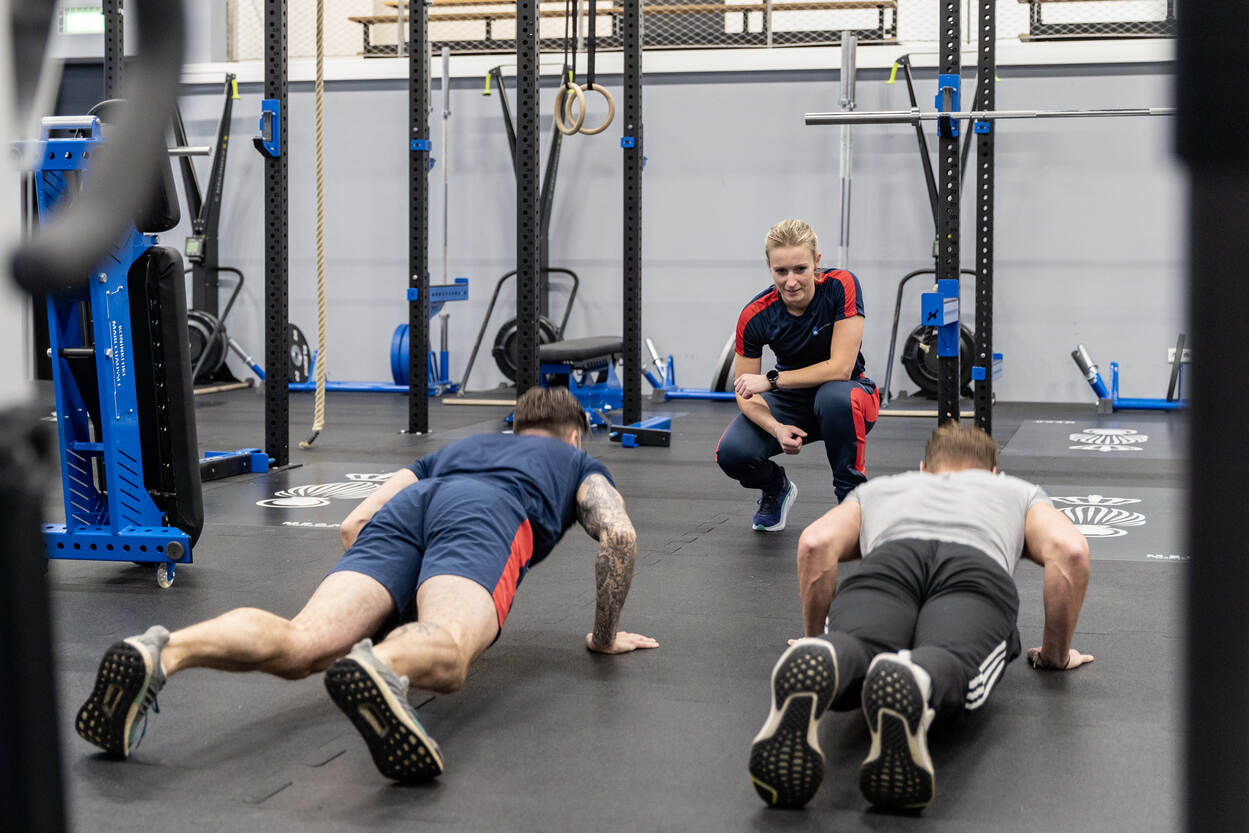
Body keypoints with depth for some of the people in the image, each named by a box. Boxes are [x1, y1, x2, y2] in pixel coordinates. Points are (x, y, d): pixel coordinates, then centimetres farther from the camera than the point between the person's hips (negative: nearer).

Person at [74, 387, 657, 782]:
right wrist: (605, 636, 29)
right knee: (445, 653, -33)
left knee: (300, 644, -19)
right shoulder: (577, 461, 39)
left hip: (404, 511, 4)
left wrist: (382, 604, 49)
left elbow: (353, 525, 37)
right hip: (488, 518, -4)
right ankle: (380, 668, -69)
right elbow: (619, 535, 17)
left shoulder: (454, 450, 47)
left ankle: (163, 652, -47)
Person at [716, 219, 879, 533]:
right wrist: (777, 429, -31)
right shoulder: (755, 315, -17)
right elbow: (745, 393, -11)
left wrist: (771, 380, -29)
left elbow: (840, 368, -27)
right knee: (732, 452, -25)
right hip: (790, 402, 2)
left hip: (844, 391, -2)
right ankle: (776, 490, 12)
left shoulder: (840, 286, -23)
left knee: (837, 397, -39)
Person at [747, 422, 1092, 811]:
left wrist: (817, 635, 34)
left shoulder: (879, 488, 44)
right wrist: (1056, 654, 32)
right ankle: (911, 685, -67)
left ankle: (814, 665, -64)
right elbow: (1070, 551, 20)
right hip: (978, 566, -1)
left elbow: (815, 544, 22)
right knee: (945, 664, -30)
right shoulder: (1019, 492, 43)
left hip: (887, 560, 1)